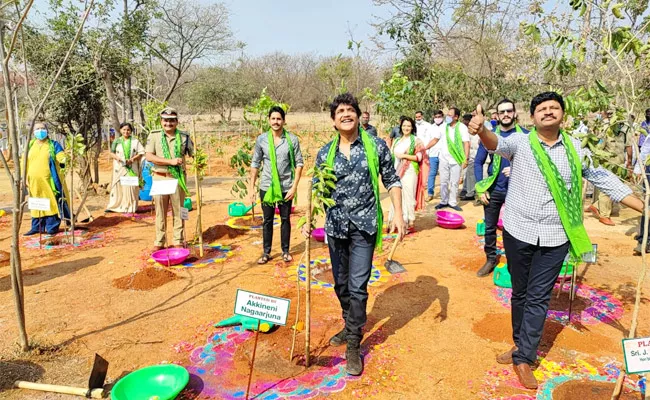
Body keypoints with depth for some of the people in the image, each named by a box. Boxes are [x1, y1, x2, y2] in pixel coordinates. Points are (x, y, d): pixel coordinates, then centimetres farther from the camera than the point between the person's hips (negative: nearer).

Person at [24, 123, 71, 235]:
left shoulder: (53, 145, 4)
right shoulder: (30, 145, 14)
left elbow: (62, 158, -7)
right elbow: (25, 162, 15)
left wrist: (66, 159, -31)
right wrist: (24, 178, 9)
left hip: (50, 181, -4)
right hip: (34, 182, 4)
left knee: (52, 203, -4)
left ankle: (52, 227, 4)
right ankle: (36, 227, 22)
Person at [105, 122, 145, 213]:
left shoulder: (135, 141, 5)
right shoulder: (117, 141, 10)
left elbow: (141, 152, 0)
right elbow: (112, 153, 11)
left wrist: (132, 159, -13)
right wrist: (117, 157, -11)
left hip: (132, 168, -1)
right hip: (119, 168, 1)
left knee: (131, 186, -3)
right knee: (118, 186, 0)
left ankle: (130, 206, 3)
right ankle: (114, 206, 5)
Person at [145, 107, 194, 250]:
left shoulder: (184, 137, 3)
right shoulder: (154, 136, 2)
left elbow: (195, 154, 6)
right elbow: (149, 156, -8)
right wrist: (170, 161, -16)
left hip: (178, 178, 0)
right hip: (159, 178, 0)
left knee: (178, 210, 7)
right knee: (160, 211, 7)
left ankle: (179, 241, 17)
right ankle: (159, 242, 18)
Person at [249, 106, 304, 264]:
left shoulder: (292, 139, -6)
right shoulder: (261, 139, -1)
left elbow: (299, 163, -3)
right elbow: (255, 164, 4)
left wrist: (294, 186, -10)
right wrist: (251, 187, 1)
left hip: (286, 187, -1)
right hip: (266, 186, 1)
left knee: (285, 219, 10)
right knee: (267, 220, 9)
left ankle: (285, 251, 24)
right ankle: (266, 252, 20)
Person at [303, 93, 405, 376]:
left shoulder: (376, 146, -2)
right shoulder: (325, 153, 5)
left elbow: (392, 181, 2)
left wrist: (398, 213, -7)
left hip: (363, 226, -3)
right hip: (335, 226, 4)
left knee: (357, 286, -5)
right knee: (341, 284, 14)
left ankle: (353, 346, 9)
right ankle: (351, 327, 38)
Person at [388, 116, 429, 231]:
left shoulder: (416, 140, 1)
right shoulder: (397, 141, 17)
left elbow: (419, 157, -6)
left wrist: (404, 155, -14)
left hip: (409, 172, -5)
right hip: (397, 172, 5)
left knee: (408, 195, -6)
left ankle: (410, 221, 1)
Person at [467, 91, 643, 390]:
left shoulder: (574, 148, 4)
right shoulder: (520, 142, -4)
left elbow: (604, 179, 9)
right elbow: (497, 143, -26)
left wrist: (643, 207, 7)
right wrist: (481, 130, -50)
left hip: (554, 237, 1)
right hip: (519, 232, -1)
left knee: (538, 298, 3)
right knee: (520, 293, 13)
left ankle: (523, 358, 13)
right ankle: (521, 344, 32)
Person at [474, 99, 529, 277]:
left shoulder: (526, 135, -4)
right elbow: (478, 162, 3)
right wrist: (480, 188, -4)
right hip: (493, 190, 2)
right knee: (489, 228, 11)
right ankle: (491, 259, 28)